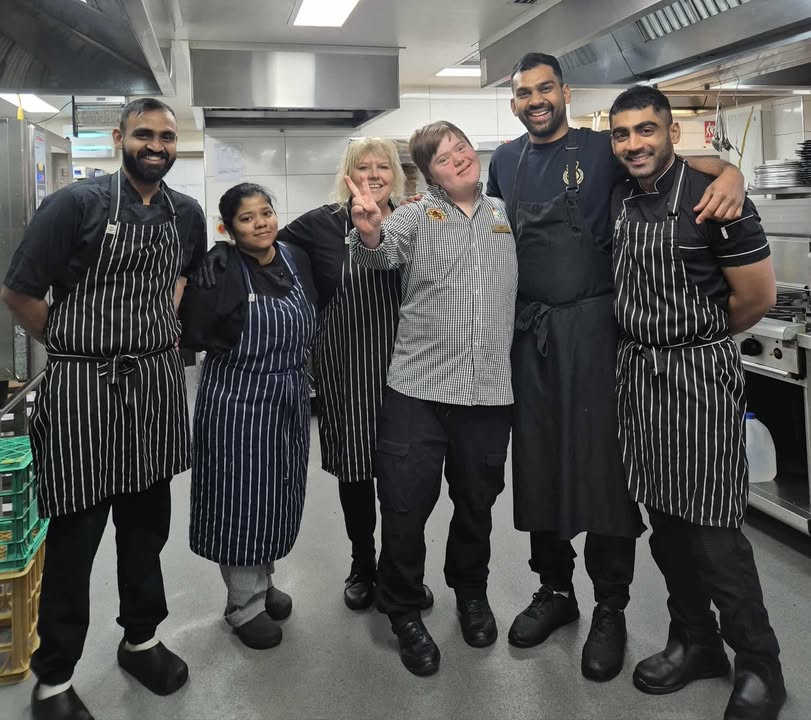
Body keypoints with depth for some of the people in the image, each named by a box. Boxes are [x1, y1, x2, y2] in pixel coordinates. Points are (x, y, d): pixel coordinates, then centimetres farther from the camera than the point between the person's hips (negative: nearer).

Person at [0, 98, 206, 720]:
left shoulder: (187, 214, 7)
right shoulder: (75, 204, -10)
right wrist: (76, 349, 1)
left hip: (157, 384, 5)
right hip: (83, 388, -5)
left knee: (147, 522, 16)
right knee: (75, 536, 3)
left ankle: (142, 640, 36)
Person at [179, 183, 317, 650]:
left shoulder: (297, 260, 3)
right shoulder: (218, 272, -15)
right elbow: (192, 335, -17)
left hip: (289, 401, 6)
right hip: (237, 402, -6)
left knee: (278, 497, 16)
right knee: (241, 500, 4)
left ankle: (263, 582, 37)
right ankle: (245, 604, 20)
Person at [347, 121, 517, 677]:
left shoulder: (507, 215, 14)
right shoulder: (416, 215, 4)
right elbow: (381, 253, -16)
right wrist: (369, 230, -37)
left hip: (490, 391, 3)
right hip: (419, 387, -2)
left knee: (477, 502, 17)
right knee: (406, 505, 1)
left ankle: (471, 591, 42)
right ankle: (405, 611, 24)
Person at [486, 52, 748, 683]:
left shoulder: (602, 151, 1)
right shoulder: (505, 162, 14)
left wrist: (730, 171, -22)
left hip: (590, 325, -4)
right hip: (528, 329, 4)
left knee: (603, 460, -2)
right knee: (537, 461, 10)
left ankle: (611, 608, 14)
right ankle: (555, 589, 27)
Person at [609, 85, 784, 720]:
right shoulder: (615, 200, 6)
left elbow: (758, 296, -9)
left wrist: (697, 338, 4)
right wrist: (648, 341, 8)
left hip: (699, 376, -6)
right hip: (638, 372, 6)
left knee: (710, 527, -3)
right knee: (664, 519, 13)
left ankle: (759, 668, 16)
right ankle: (695, 642, 30)